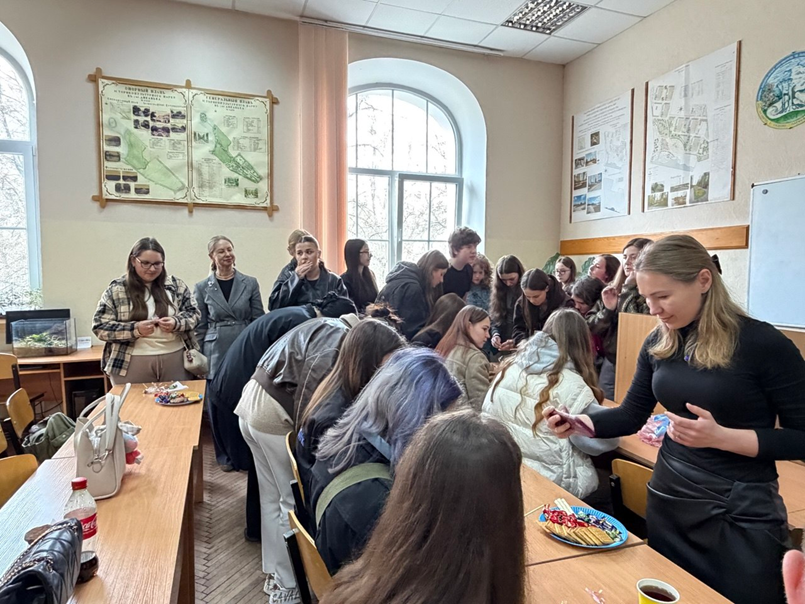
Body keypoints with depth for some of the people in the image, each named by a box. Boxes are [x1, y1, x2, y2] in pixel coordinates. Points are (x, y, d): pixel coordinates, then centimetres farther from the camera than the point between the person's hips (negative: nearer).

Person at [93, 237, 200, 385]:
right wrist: (135, 329, -18)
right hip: (132, 364, -1)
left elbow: (193, 313, 7)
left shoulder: (176, 285, 5)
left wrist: (176, 323, -14)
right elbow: (100, 327, -3)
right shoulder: (116, 290, -1)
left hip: (175, 359, 2)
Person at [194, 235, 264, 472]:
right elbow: (200, 326, 5)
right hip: (216, 354, 0)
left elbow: (259, 320, 3)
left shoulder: (250, 283, 2)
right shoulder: (202, 288, 3)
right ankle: (224, 454, 25)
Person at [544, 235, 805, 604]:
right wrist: (576, 422, -14)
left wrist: (720, 436, -26)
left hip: (741, 512, -5)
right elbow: (632, 414, 2)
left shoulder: (763, 344, -17)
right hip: (668, 497, 5)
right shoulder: (659, 343, -2)